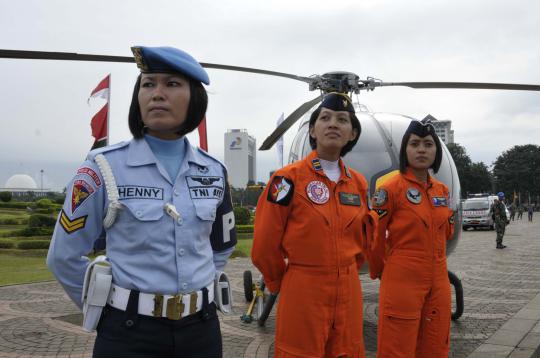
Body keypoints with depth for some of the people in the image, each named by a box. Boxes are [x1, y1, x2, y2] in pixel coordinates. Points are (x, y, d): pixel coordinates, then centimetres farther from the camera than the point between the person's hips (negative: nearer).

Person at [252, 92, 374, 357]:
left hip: (349, 293, 5)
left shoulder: (358, 183, 6)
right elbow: (264, 245, -8)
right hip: (303, 293, -5)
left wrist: (345, 275, 16)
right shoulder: (289, 178, -11)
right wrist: (282, 284, 3)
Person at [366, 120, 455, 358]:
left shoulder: (442, 191, 8)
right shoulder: (390, 189, -11)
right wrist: (379, 271, 3)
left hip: (438, 283, 6)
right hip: (402, 283, -6)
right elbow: (373, 236, -7)